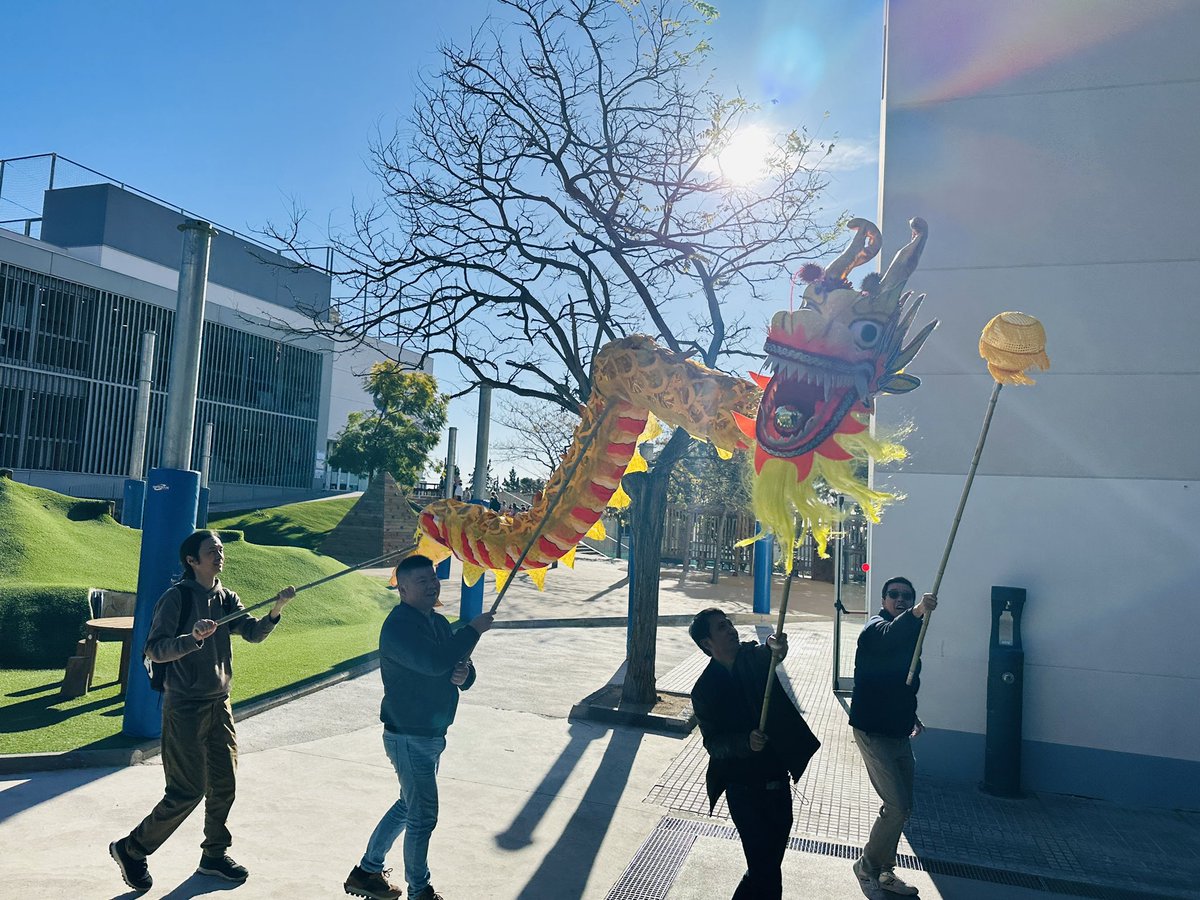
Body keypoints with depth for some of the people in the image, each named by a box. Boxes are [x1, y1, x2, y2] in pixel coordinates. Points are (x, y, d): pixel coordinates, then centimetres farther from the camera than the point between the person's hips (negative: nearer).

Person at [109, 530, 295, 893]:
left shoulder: (226, 598, 7)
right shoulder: (177, 597, -12)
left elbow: (253, 633, -4)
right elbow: (154, 649, -17)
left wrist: (275, 610, -23)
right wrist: (193, 637, -32)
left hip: (219, 703, 7)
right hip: (184, 707, -7)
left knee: (223, 783, 12)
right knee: (187, 791, -3)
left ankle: (214, 855, 29)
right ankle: (131, 849, 18)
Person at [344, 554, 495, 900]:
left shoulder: (438, 622, 8)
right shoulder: (399, 626, -22)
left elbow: (454, 666, 10)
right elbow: (435, 662, -36)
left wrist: (464, 674, -14)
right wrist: (473, 629, -26)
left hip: (431, 735, 9)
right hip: (408, 738, -9)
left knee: (408, 805, 22)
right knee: (423, 816, 4)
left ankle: (367, 871, 39)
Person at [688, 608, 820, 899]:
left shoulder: (753, 656, -3)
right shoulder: (704, 689, -9)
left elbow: (766, 655, -26)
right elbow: (713, 744, -11)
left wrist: (774, 647, -50)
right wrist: (746, 742, -30)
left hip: (777, 778, 4)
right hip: (744, 789, -4)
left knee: (772, 858, 18)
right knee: (763, 867, -4)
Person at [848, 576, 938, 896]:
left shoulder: (910, 631, 11)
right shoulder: (875, 627, -15)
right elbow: (888, 635, -42)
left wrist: (911, 714, 16)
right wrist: (917, 612, -59)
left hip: (898, 733, 8)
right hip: (873, 733, -8)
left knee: (902, 807, 14)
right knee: (897, 807, -10)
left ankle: (883, 872, 30)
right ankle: (867, 866, 12)